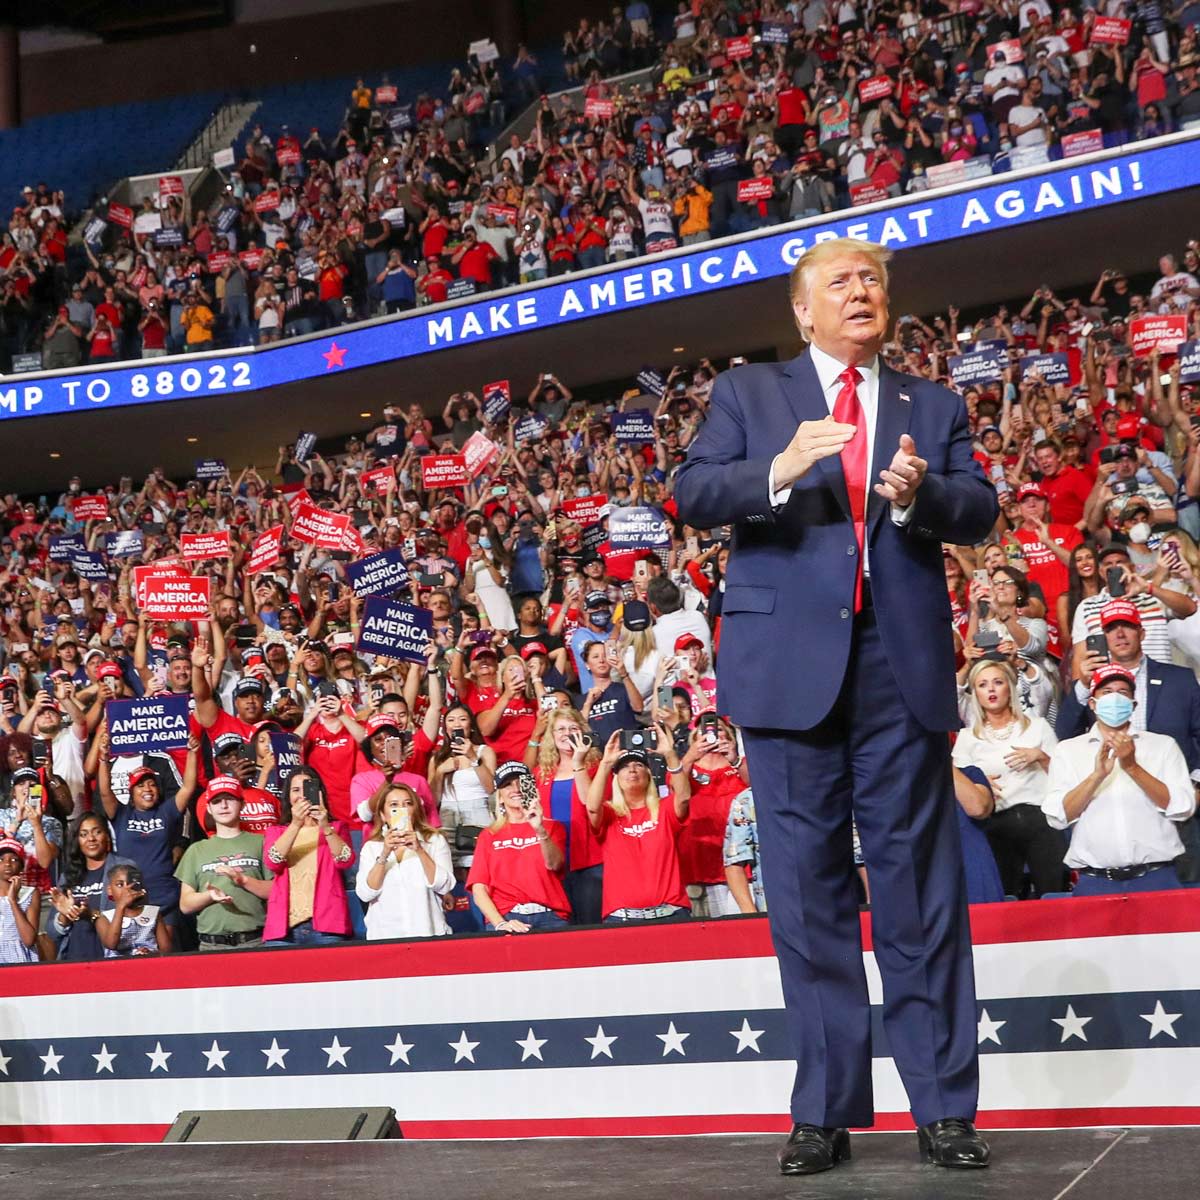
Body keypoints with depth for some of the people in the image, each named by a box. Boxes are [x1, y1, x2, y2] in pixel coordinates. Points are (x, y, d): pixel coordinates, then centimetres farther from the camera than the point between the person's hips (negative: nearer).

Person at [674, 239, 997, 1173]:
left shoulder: (934, 407, 16)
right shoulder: (749, 394, 12)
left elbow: (980, 510, 4)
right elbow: (693, 494, -2)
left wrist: (921, 493, -17)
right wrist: (778, 473, -20)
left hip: (902, 665, 1)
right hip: (792, 663, -1)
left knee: (921, 886, 1)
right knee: (809, 892, 3)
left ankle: (944, 1109, 8)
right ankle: (826, 1111, 10)